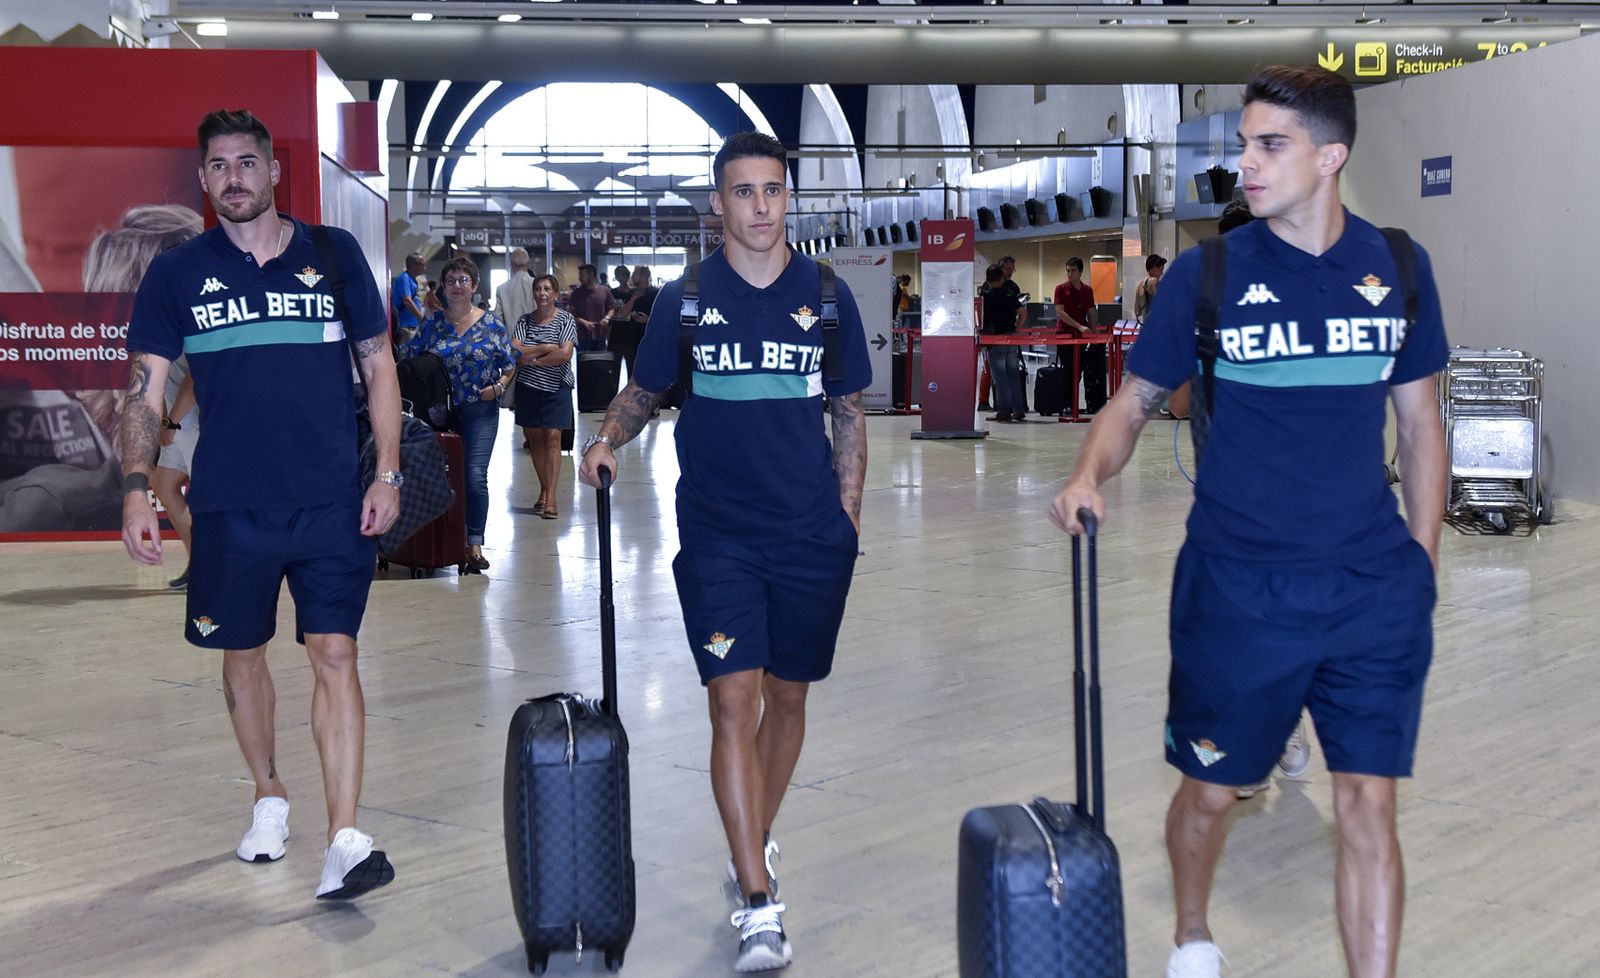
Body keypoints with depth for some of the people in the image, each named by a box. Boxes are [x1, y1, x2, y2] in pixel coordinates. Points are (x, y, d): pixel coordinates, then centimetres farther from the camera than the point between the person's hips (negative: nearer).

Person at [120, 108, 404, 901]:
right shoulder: (177, 272, 4)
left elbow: (378, 366, 7)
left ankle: (345, 839, -6)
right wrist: (135, 489, -9)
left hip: (332, 501, -1)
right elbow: (146, 392, 3)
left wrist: (387, 473, 0)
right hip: (229, 506, 2)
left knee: (335, 655, -7)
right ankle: (269, 798, 35)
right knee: (243, 654, 13)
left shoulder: (334, 254, 3)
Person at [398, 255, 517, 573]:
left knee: (476, 475, -11)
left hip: (480, 410, -1)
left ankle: (474, 545, -5)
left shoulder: (491, 324, 4)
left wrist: (498, 387, -8)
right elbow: (403, 358, 7)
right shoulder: (432, 324, 5)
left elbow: (509, 365, 9)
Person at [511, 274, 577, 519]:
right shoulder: (525, 320, 6)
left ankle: (551, 498, -14)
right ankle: (544, 489, 17)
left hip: (556, 388, -3)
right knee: (534, 438, 5)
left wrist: (532, 359, -9)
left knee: (552, 437, -10)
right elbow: (515, 351, -8)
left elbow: (565, 354, -14)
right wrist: (546, 348, -14)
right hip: (528, 388, 3)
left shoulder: (565, 319, -2)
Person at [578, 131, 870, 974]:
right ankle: (760, 905, -6)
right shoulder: (686, 297, 1)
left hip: (812, 534, 2)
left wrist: (849, 513, 5)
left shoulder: (825, 295, 3)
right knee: (733, 701, -9)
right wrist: (608, 439, -9)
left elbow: (848, 412, 9)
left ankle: (755, 848, 34)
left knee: (787, 697, 12)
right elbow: (644, 391, 11)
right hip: (718, 533, -1)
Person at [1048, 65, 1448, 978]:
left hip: (1375, 588, 1)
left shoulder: (1397, 266, 3)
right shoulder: (1208, 270, -4)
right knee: (1210, 791, 13)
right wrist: (1091, 473, -19)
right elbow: (1137, 399, 2)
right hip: (1239, 587, -1)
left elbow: (1421, 422, 10)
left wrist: (1423, 562, 7)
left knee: (1370, 807, 2)